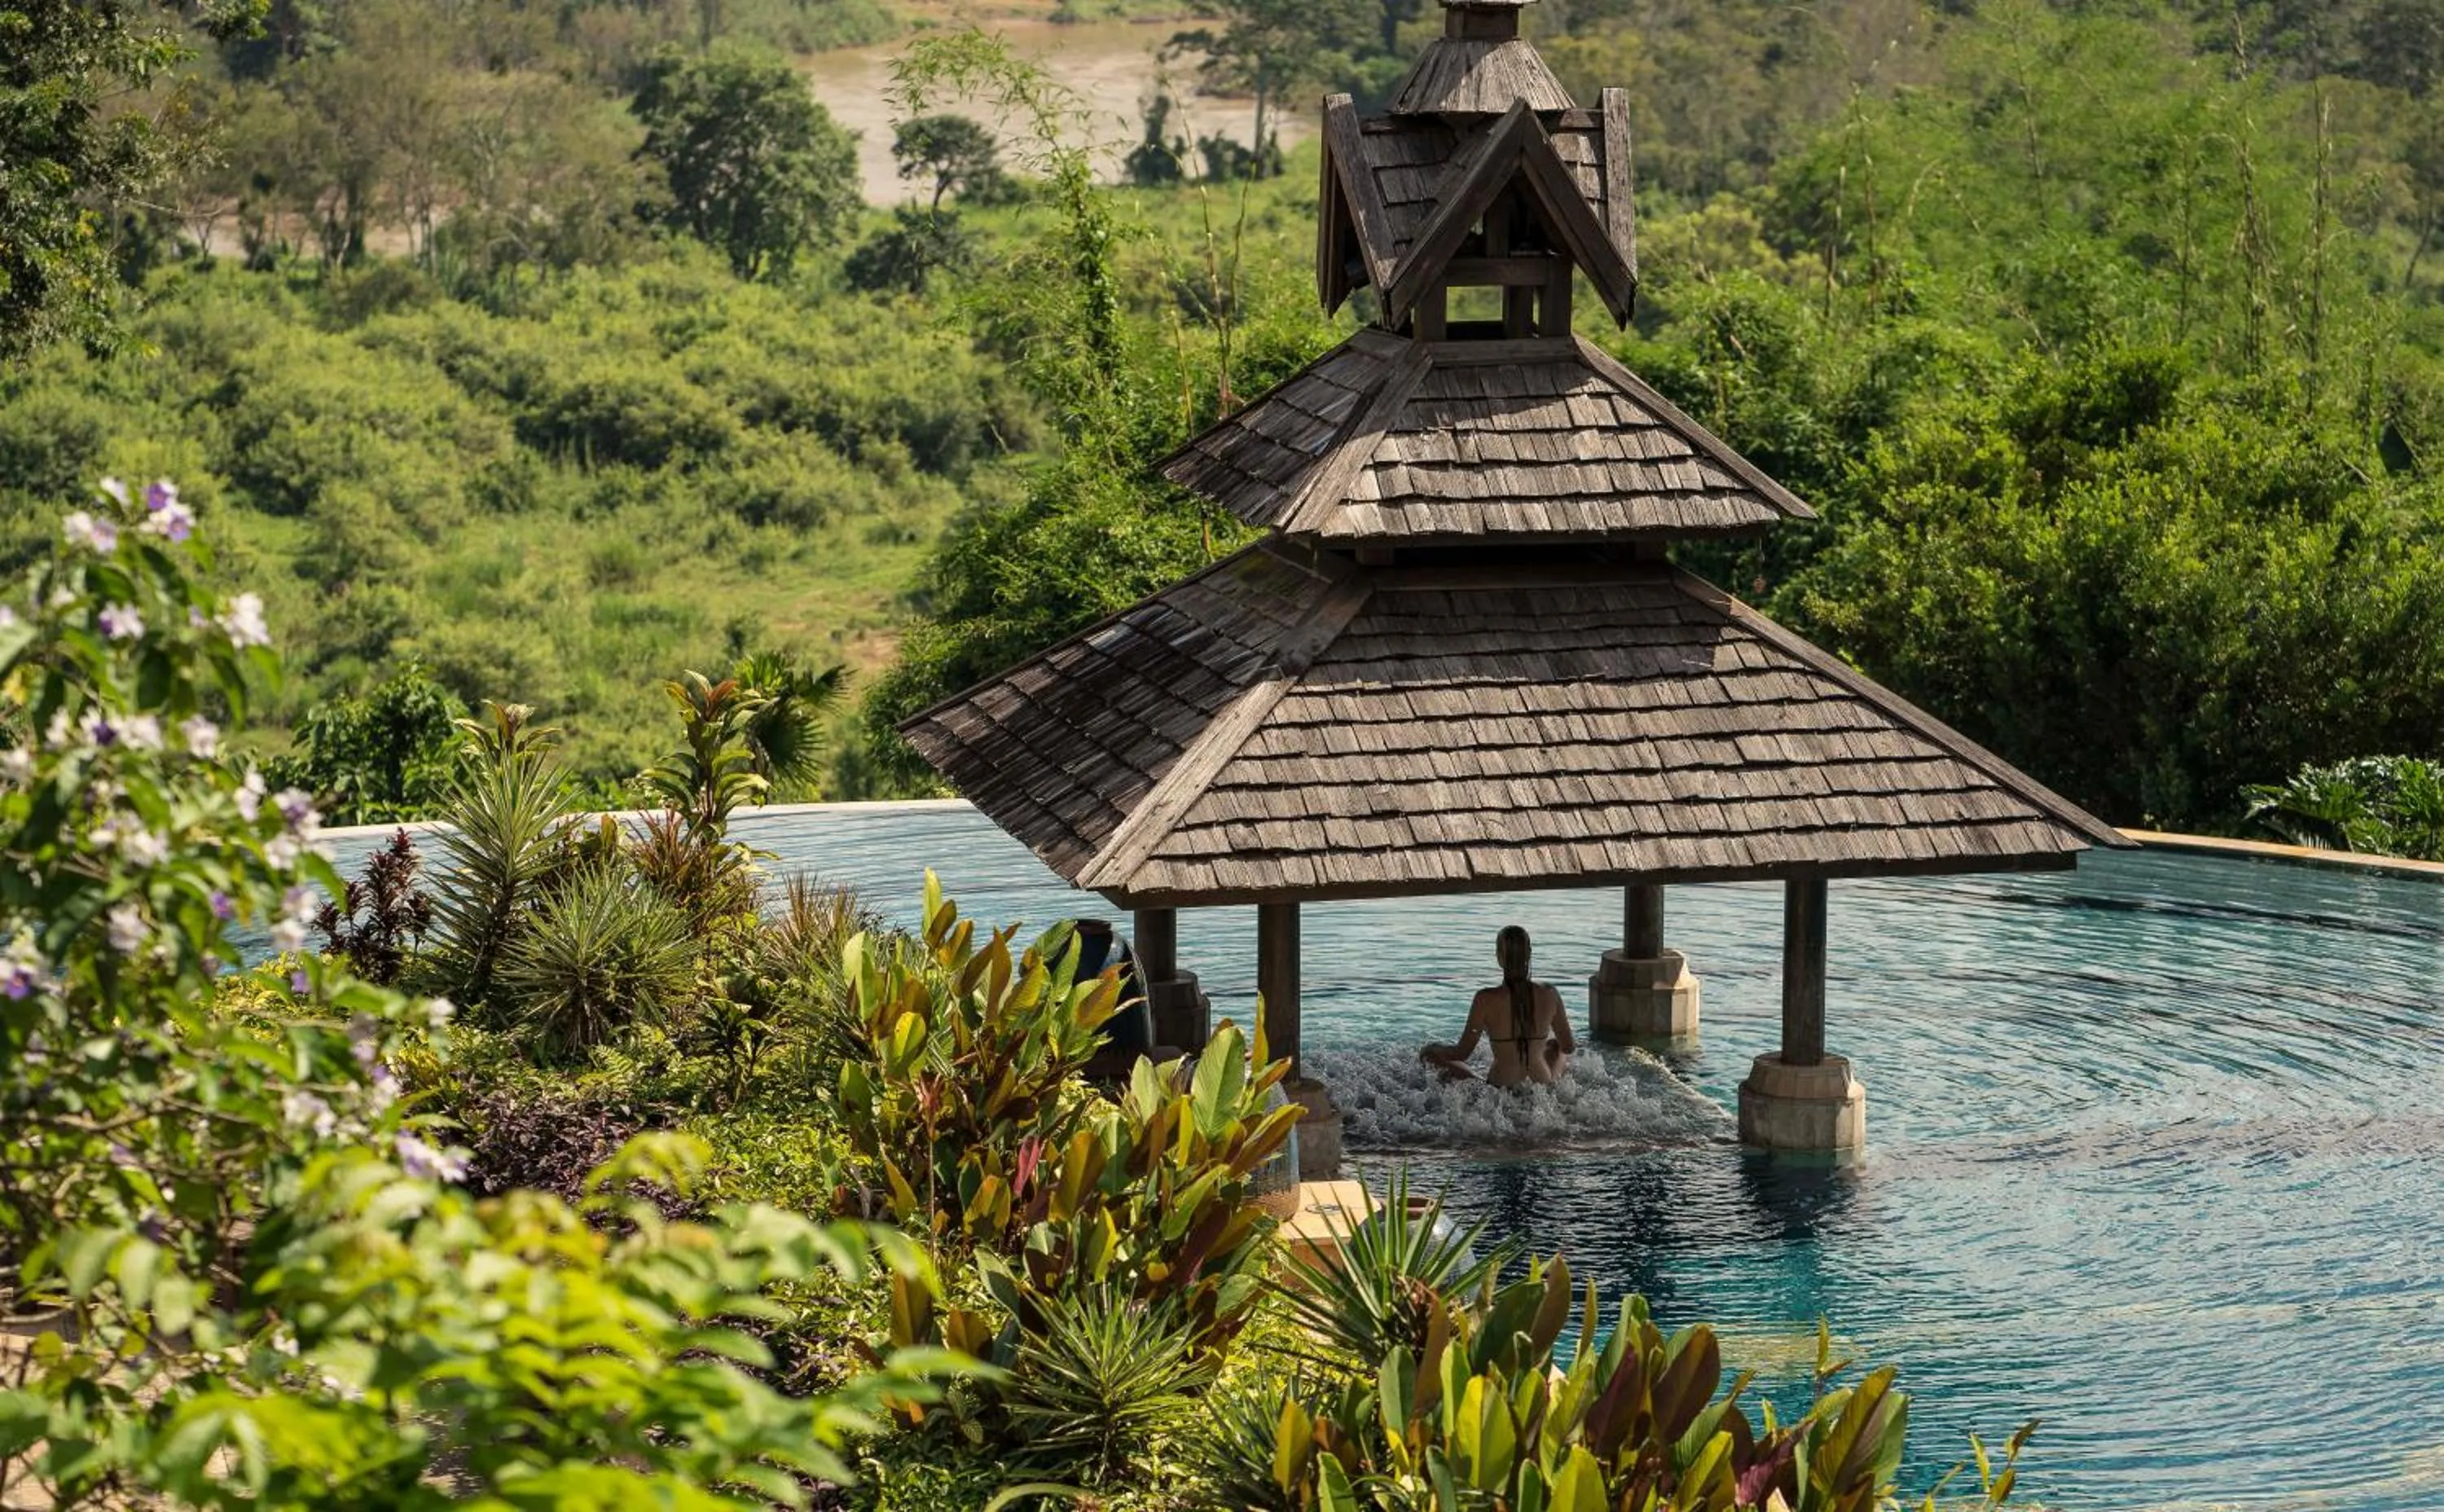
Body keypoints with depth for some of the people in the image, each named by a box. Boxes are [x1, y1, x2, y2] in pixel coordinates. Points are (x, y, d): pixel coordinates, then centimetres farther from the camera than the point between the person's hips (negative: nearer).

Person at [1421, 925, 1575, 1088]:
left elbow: (1461, 1054, -11)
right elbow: (1569, 1047, 3)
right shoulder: (1549, 995, -9)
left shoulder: (1486, 999, -17)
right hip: (1543, 1087, 2)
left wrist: (1432, 1051, 9)